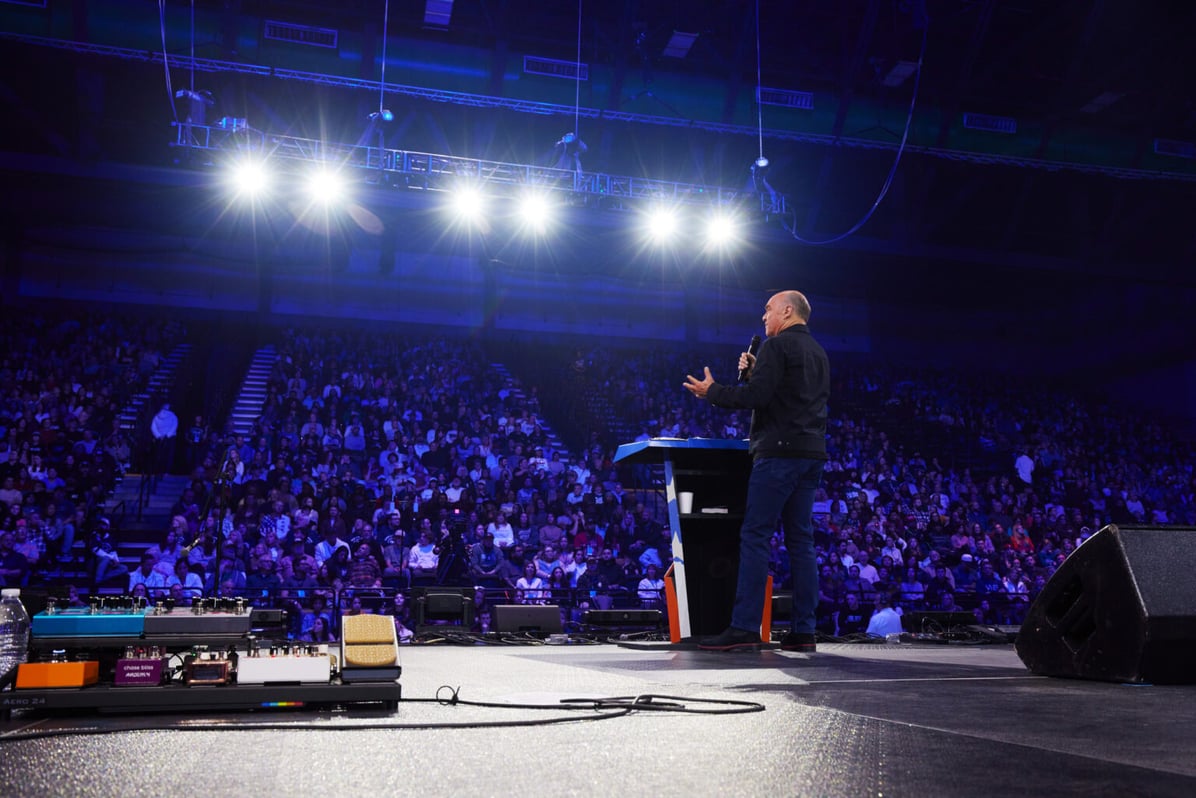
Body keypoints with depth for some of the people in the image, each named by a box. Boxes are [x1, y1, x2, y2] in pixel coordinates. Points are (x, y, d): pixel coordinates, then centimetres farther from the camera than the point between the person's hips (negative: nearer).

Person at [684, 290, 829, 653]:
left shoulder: (776, 346, -6)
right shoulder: (819, 352, 22)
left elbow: (756, 396, -15)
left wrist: (712, 392, -2)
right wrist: (755, 372, 19)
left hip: (779, 451, -9)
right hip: (812, 453, 9)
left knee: (754, 536, -8)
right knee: (801, 541, 8)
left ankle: (744, 628, -12)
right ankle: (802, 630, 7)